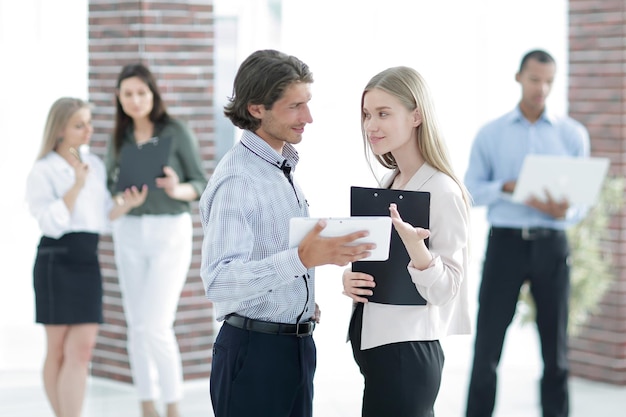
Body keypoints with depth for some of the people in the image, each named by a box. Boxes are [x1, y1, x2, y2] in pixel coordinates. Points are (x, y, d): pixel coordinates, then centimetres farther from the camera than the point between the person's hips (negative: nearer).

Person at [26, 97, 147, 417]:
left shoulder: (95, 165, 14)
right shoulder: (43, 171, -4)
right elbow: (52, 223, -14)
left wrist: (128, 205, 1)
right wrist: (76, 185, -18)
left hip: (88, 261, 5)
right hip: (57, 261, -5)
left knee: (82, 348, -5)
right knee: (58, 349, 3)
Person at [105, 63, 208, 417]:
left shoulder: (178, 132, -5)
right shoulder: (119, 140, 8)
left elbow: (202, 185, -4)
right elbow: (111, 188, 15)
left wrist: (178, 190, -24)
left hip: (171, 232, -5)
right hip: (130, 233, 5)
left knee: (156, 326, -12)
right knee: (138, 325, 5)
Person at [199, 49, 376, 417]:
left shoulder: (284, 169, 12)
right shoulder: (237, 179, -17)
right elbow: (219, 280, -30)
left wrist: (306, 302, 9)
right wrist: (303, 258, -40)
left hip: (297, 345, 8)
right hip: (255, 350, -8)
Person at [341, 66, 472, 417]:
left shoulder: (442, 192, -14)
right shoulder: (388, 184, 11)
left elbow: (443, 291, -18)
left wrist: (414, 244, -36)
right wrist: (350, 279, -2)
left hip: (406, 352, -8)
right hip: (376, 345, 8)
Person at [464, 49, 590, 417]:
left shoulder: (573, 135, 5)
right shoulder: (490, 134, 5)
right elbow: (471, 190, 3)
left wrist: (565, 211, -19)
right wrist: (507, 188, -16)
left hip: (552, 245, 1)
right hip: (505, 242, -1)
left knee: (555, 345, 7)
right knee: (488, 343, -1)